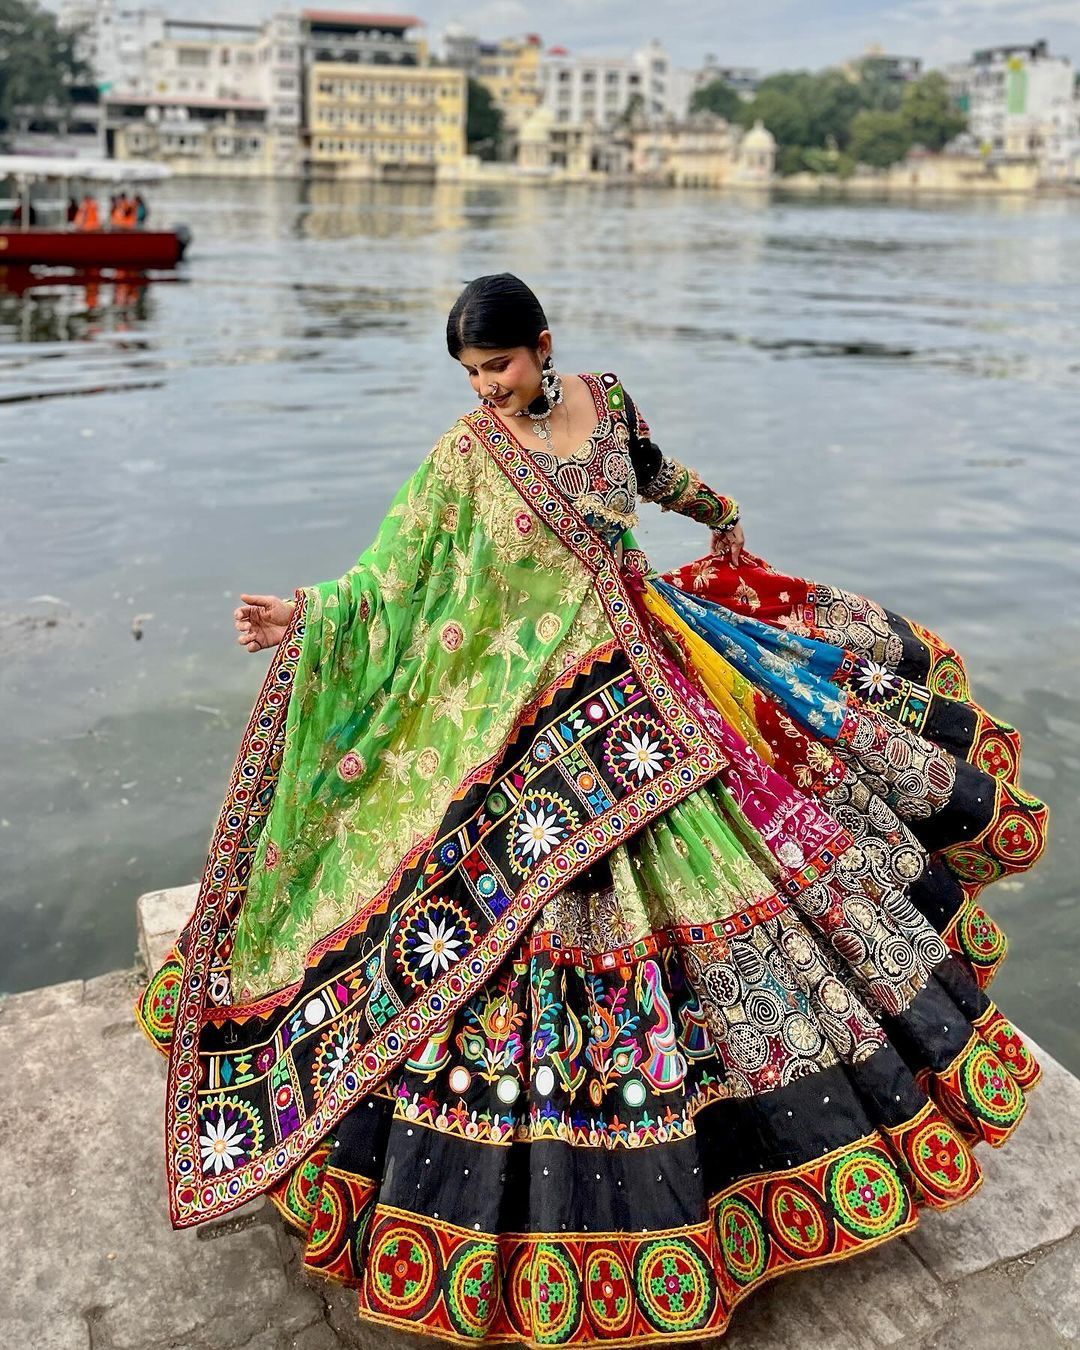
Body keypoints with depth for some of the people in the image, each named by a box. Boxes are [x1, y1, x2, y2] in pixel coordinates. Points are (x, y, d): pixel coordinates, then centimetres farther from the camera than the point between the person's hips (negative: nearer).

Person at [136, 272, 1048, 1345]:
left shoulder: (604, 400, 3)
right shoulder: (466, 458, -9)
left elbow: (655, 471, 23)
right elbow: (399, 580, -12)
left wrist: (722, 518, 41)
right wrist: (309, 618, -28)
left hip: (655, 659, 5)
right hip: (544, 708, -5)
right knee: (557, 904, -2)